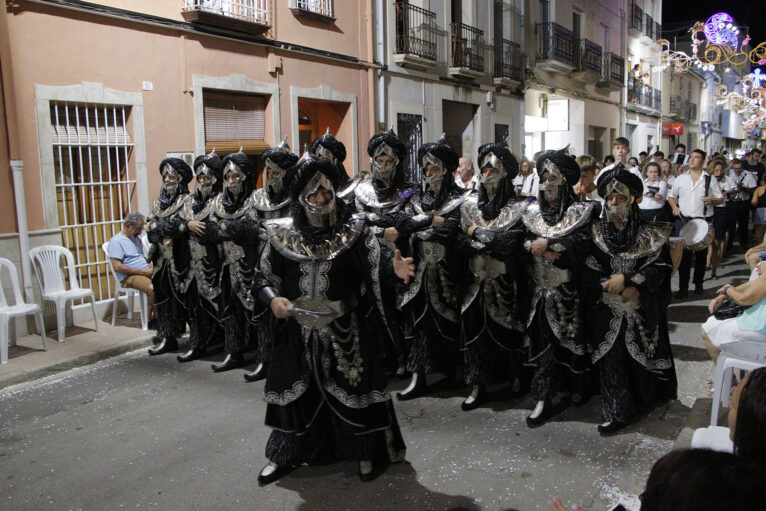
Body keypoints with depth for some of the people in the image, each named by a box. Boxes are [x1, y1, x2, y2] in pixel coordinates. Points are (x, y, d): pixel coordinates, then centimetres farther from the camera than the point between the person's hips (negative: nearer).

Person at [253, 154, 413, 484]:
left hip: (344, 329, -1)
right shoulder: (283, 234, 2)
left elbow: (375, 258, -16)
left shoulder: (353, 230, -3)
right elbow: (264, 277, 3)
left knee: (353, 388, 7)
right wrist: (273, 299, -18)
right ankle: (284, 455, 32)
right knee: (295, 391, 12)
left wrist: (393, 266, -38)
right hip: (298, 328, 2)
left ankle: (364, 453, 28)